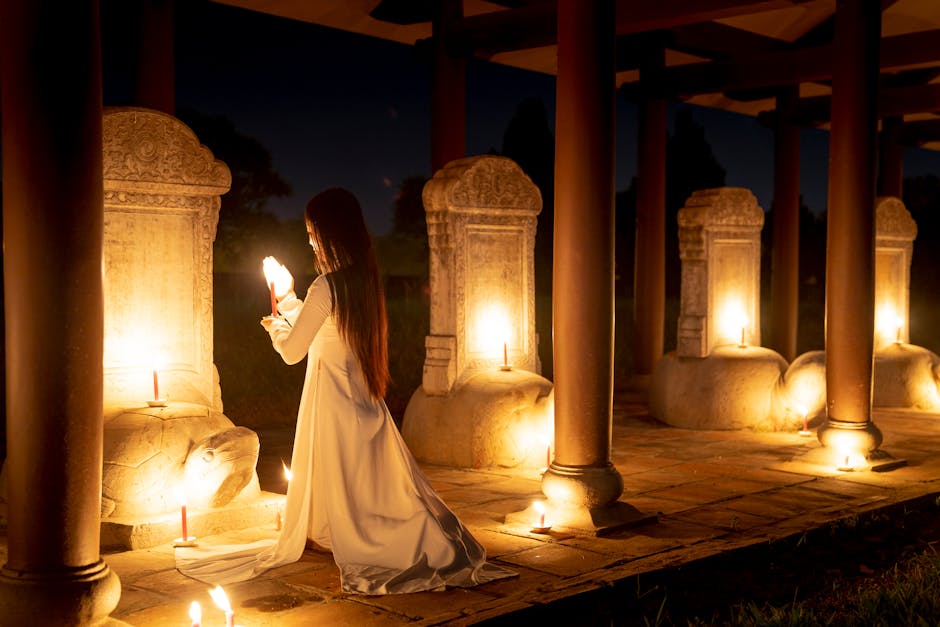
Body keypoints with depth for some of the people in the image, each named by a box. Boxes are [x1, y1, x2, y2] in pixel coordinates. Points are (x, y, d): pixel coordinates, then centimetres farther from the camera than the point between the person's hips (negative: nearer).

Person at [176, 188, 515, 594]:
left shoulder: (327, 286, -17)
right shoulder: (365, 280, 6)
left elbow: (292, 351, -9)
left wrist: (275, 322, 10)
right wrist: (287, 299, 24)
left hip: (332, 402, -8)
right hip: (365, 402, 8)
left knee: (342, 494, 4)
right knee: (385, 488, 15)